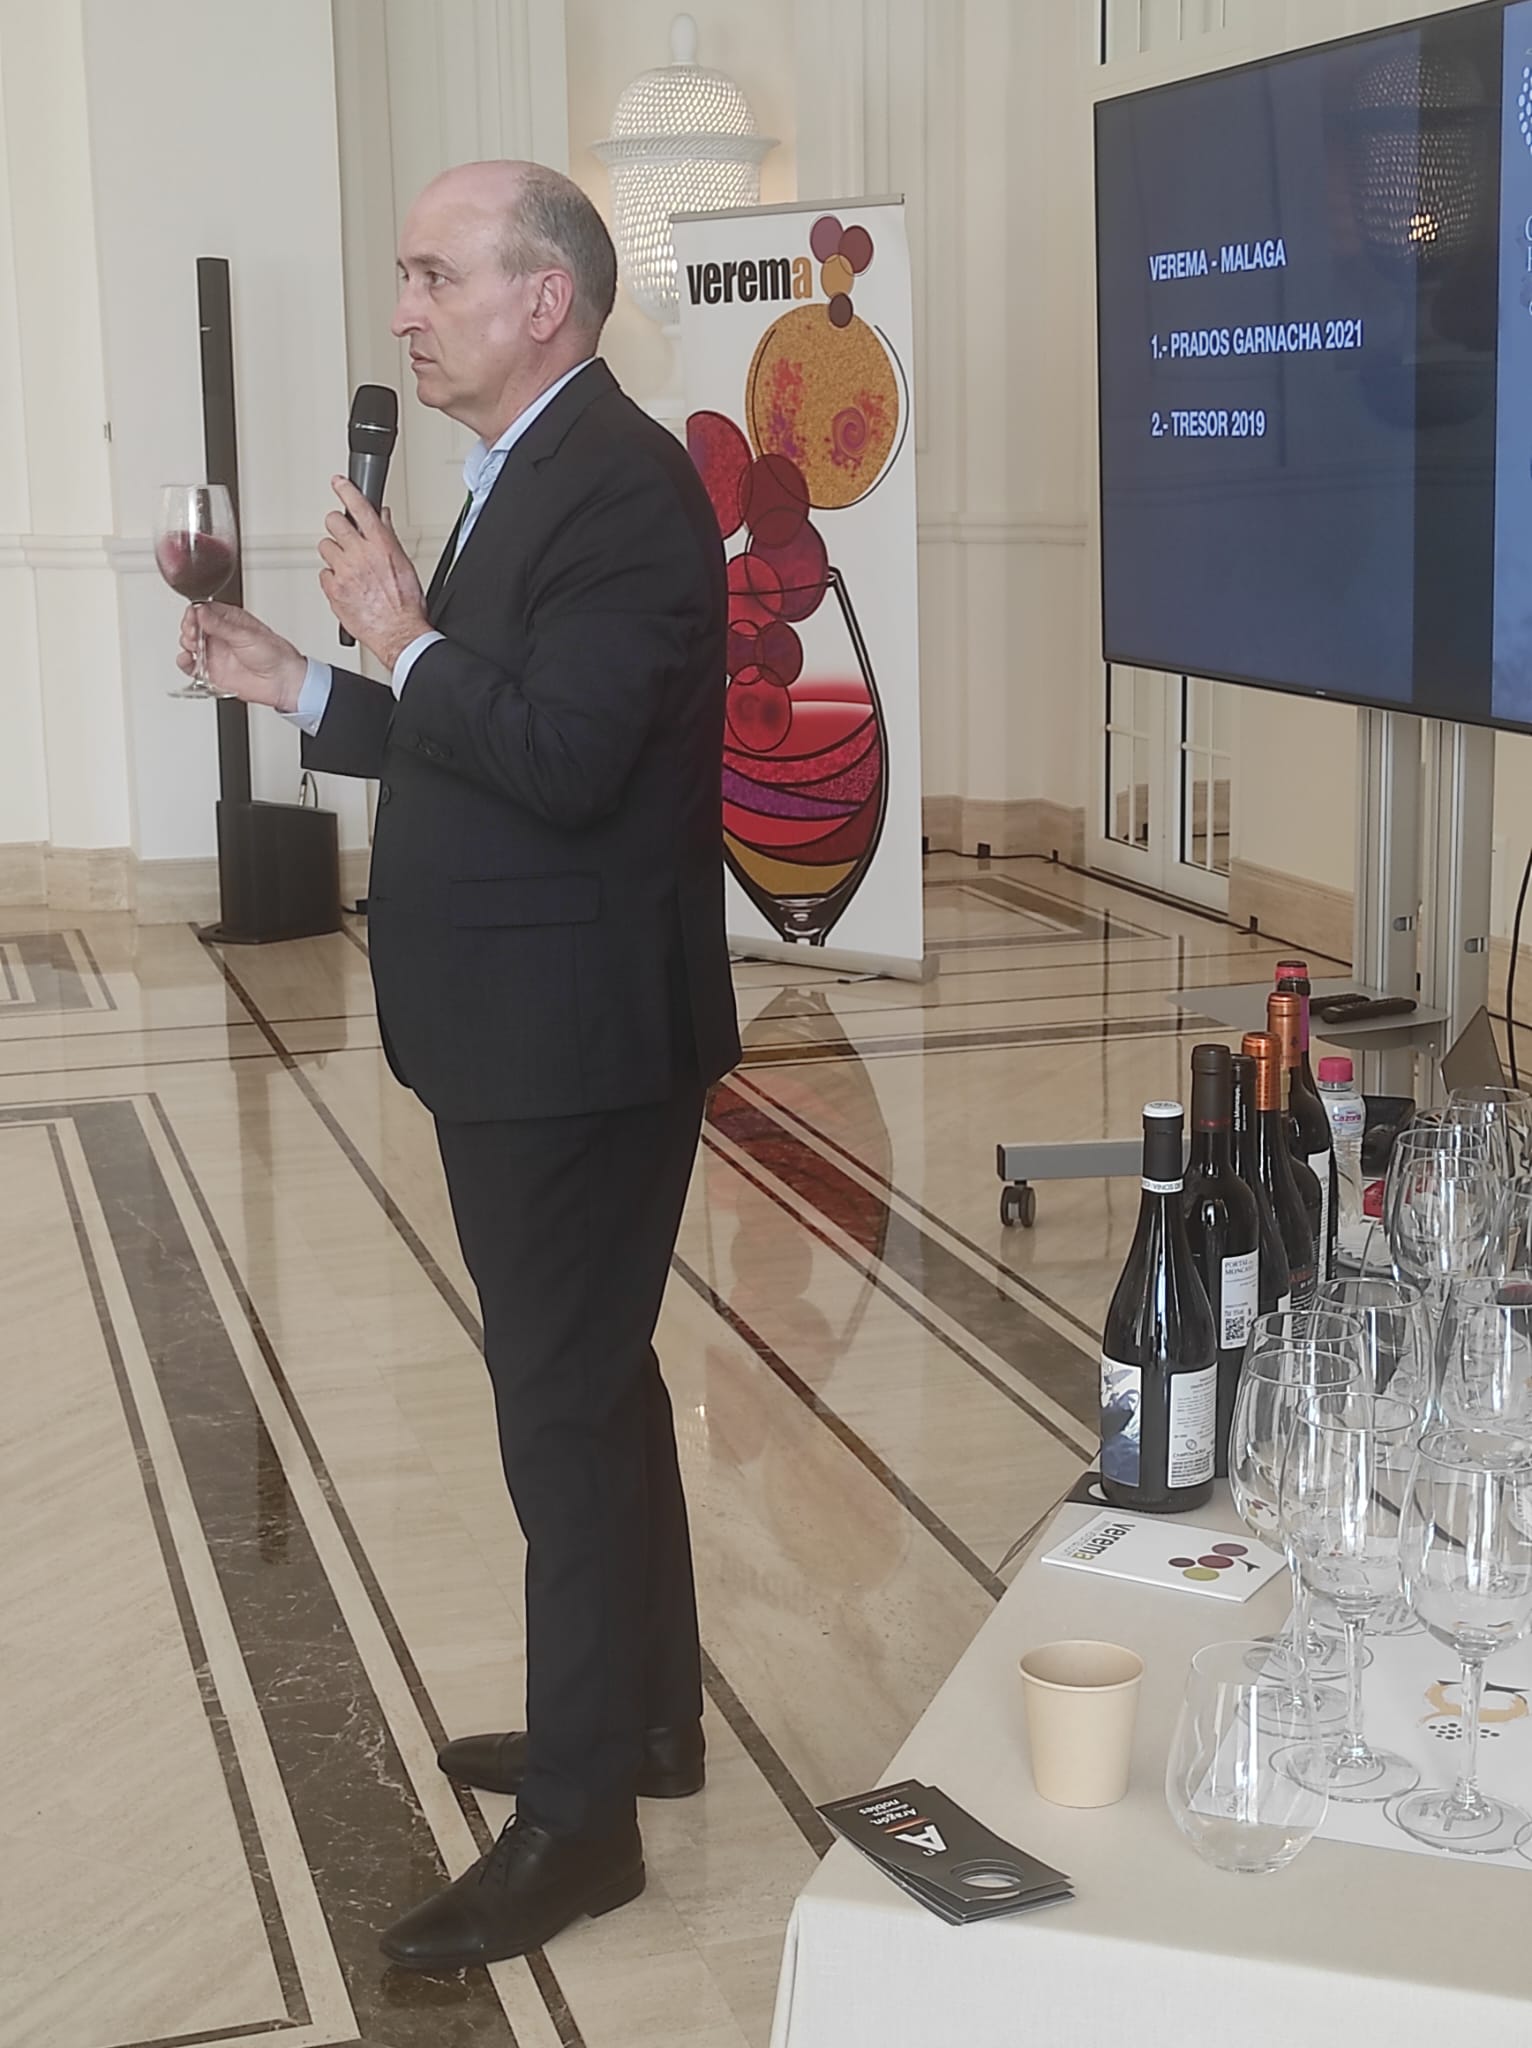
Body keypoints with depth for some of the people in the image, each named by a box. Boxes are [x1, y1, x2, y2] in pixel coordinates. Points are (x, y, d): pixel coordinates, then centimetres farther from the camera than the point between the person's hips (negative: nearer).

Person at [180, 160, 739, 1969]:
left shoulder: (623, 486, -17)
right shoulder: (527, 480, 14)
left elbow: (562, 758, -27)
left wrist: (403, 640, -16)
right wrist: (300, 686, 13)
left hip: (576, 1041, -10)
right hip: (524, 1034, 10)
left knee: (567, 1409, -2)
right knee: (592, 1388, 19)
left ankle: (579, 1817, 10)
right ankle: (640, 1717, 35)